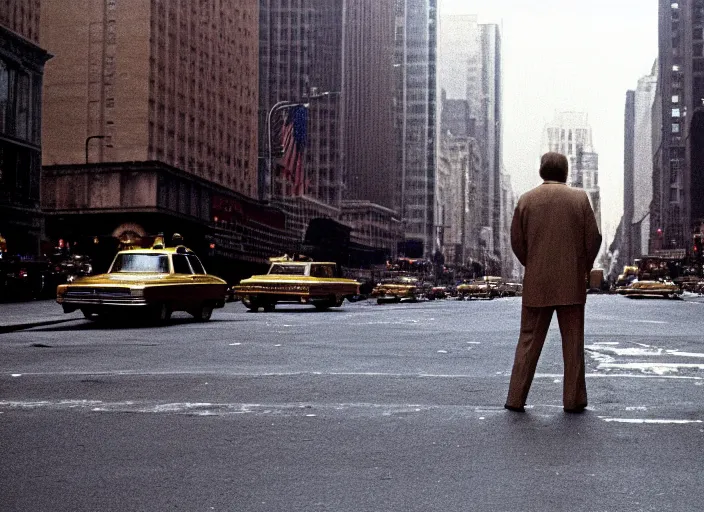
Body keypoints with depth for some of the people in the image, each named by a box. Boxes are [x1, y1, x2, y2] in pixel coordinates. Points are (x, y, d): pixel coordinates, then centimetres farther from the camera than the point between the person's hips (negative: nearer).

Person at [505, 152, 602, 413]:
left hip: (536, 283, 1)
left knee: (529, 340, 7)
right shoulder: (579, 198, -2)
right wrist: (584, 267, 12)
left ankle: (516, 398, 6)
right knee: (573, 342, 7)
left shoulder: (526, 200, 1)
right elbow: (593, 238, -3)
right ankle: (573, 399, 10)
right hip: (572, 283, -1)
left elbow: (517, 241, 2)